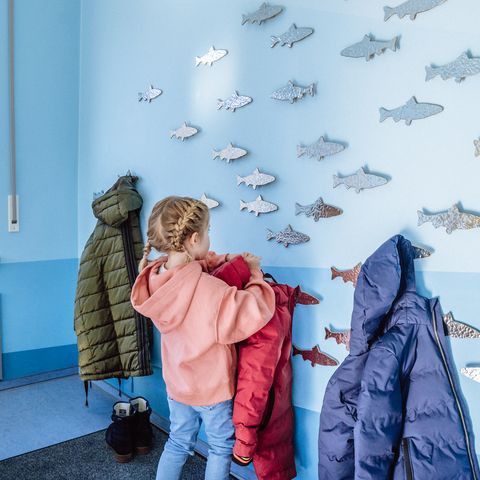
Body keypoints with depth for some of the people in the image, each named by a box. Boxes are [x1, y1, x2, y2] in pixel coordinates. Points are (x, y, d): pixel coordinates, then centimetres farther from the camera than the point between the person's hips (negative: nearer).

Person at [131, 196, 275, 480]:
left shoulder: (156, 278, -13)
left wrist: (226, 260, -6)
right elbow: (257, 310, -31)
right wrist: (255, 272, -16)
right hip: (212, 386, -6)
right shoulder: (209, 290, -36)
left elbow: (191, 266, 6)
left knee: (178, 443, 27)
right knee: (222, 447, 21)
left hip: (176, 382, 6)